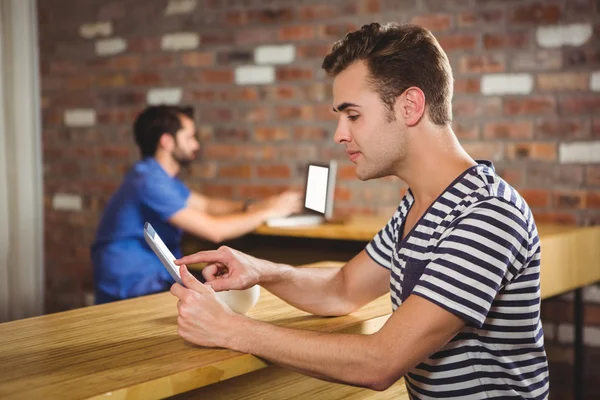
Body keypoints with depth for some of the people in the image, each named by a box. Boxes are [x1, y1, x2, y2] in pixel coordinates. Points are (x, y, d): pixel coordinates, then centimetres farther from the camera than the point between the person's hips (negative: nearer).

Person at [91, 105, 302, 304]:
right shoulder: (150, 182, -20)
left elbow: (206, 205, 22)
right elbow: (214, 230, -21)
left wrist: (252, 207, 6)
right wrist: (267, 212, -9)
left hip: (156, 281, 10)